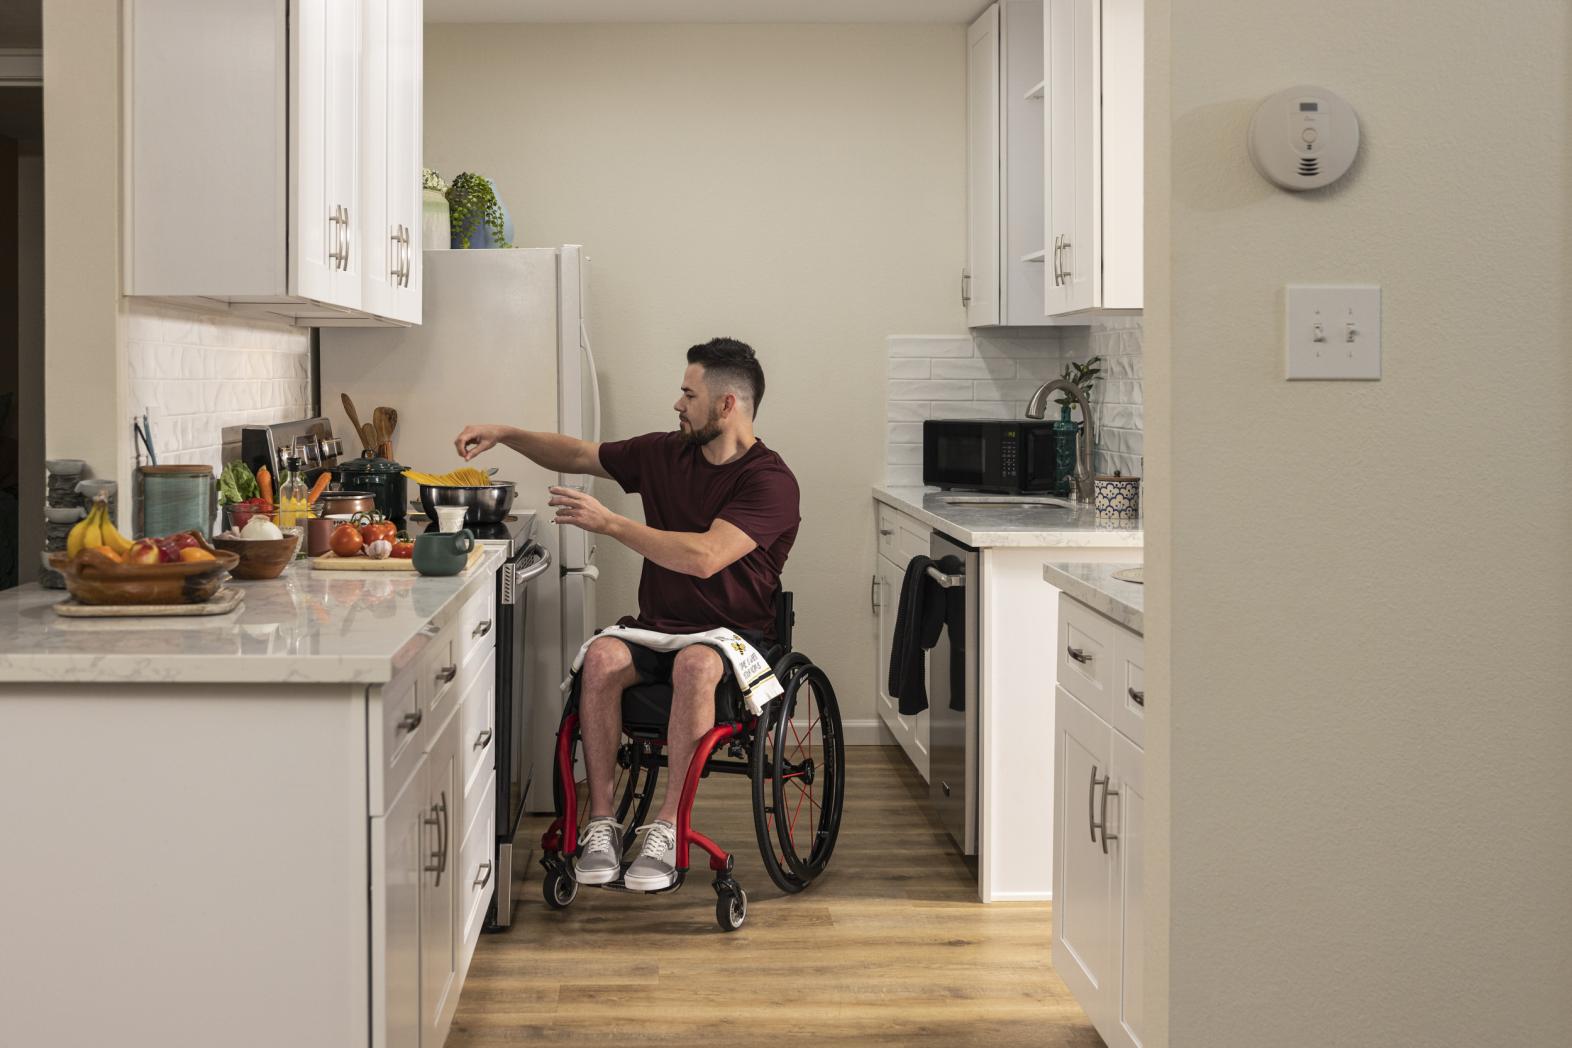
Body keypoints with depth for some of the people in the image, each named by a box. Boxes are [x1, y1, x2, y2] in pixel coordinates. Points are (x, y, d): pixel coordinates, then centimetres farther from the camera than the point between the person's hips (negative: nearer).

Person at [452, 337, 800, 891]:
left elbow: (705, 556, -25)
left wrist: (608, 522, -20)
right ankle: (601, 824, -23)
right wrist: (504, 434, 13)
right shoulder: (666, 452, 9)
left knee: (695, 663, -39)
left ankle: (665, 829, -31)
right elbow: (577, 454, 24)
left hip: (735, 637, -5)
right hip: (656, 628, 5)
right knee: (602, 655, -28)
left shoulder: (770, 481, -12)